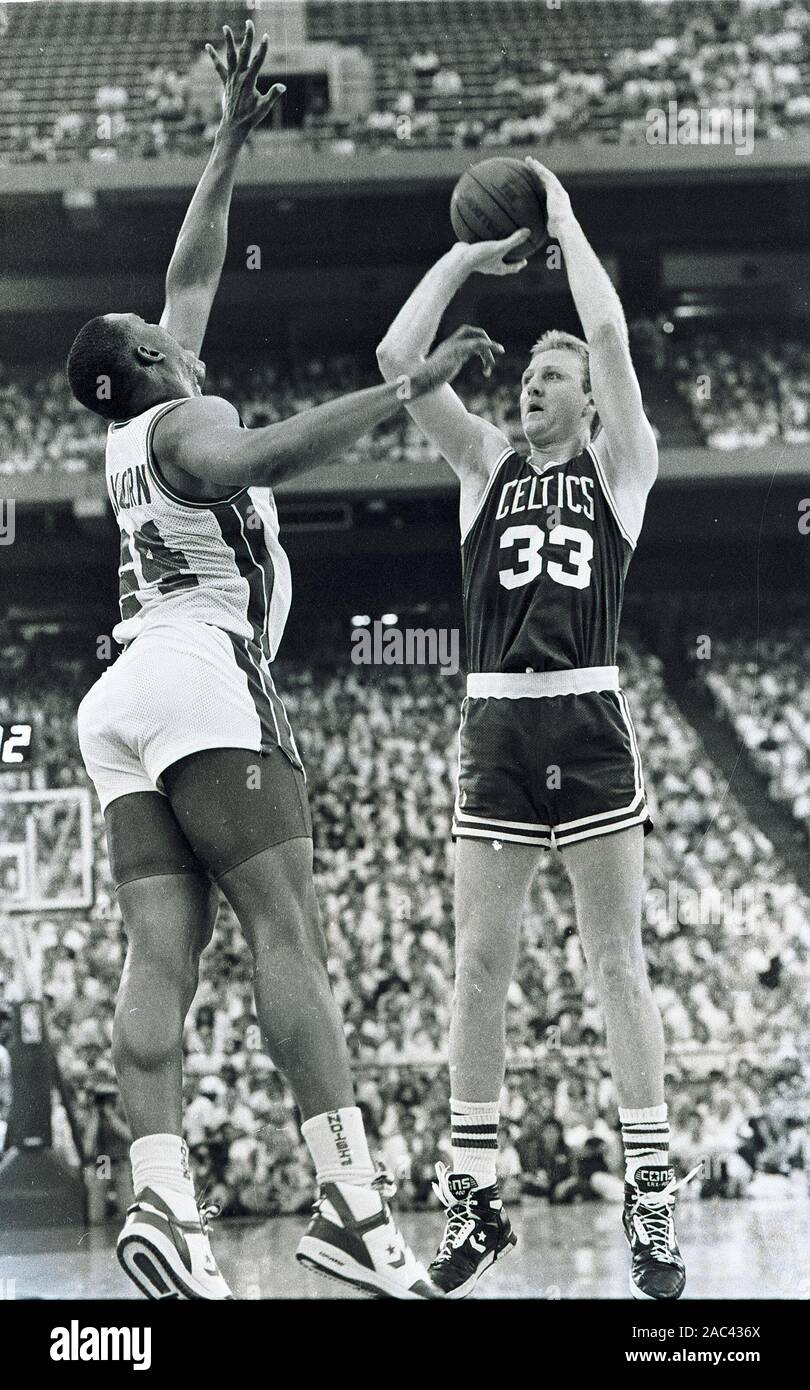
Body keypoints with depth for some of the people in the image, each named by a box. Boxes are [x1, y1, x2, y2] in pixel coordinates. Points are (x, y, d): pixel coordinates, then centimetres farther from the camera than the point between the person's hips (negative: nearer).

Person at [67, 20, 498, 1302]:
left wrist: (231, 140, 42)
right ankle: (351, 1198, -27)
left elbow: (194, 274, 38)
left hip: (124, 699, 9)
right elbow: (258, 458, -22)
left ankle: (163, 1199, -24)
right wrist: (409, 390, -24)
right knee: (289, 930, -17)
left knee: (163, 954, -7)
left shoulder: (139, 433, 28)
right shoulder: (186, 424, 3)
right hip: (206, 678, -9)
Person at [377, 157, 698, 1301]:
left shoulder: (619, 465, 8)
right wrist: (466, 257, 9)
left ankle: (652, 1199, -2)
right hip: (496, 725, 3)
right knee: (480, 960, 1)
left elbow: (609, 331, -6)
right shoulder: (484, 463, 16)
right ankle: (474, 1197, 7)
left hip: (588, 720, -3)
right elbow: (397, 360, 6)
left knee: (618, 959, -3)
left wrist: (563, 217, 5)